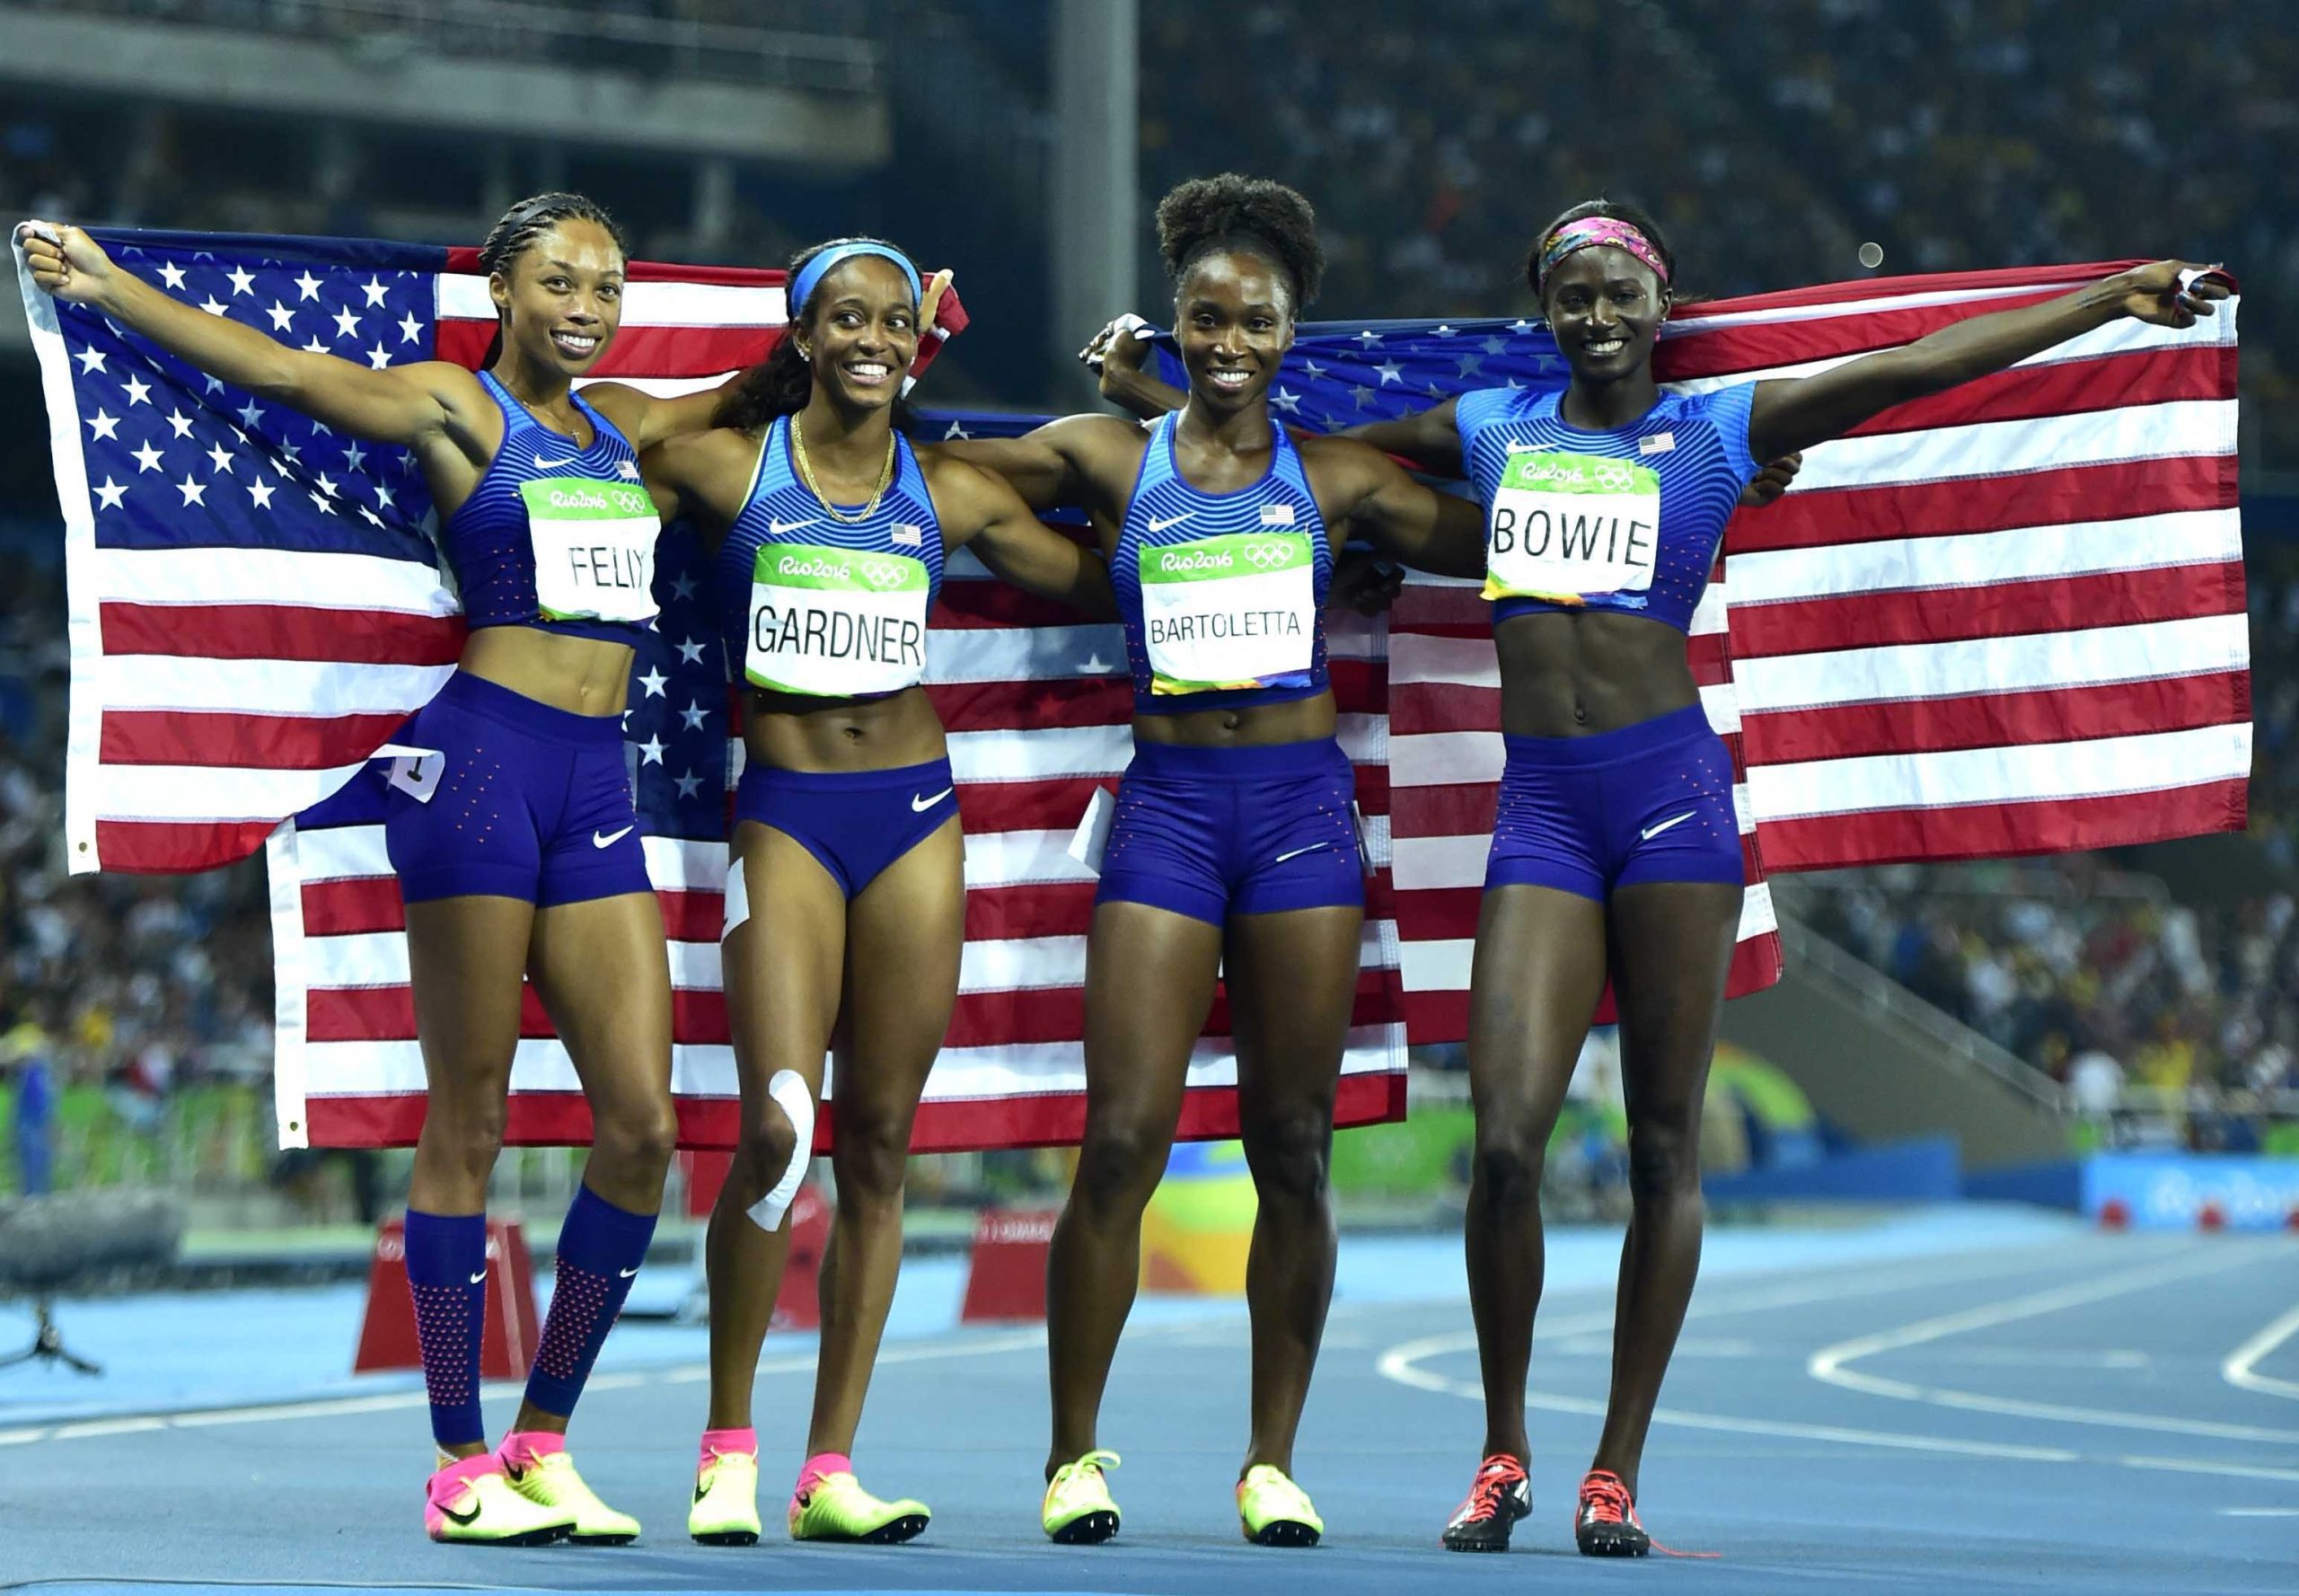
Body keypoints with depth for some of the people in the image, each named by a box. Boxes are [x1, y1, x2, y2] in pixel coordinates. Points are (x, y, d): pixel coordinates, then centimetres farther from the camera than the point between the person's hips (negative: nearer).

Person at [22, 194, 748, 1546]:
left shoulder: (622, 422, 19)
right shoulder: (456, 408, 1)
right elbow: (284, 371, -11)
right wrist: (109, 288, -20)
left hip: (596, 787, 6)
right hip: (482, 759, -6)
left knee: (643, 1126, -1)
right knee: (468, 1119, -3)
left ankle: (545, 1439, 11)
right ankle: (462, 1465, 2)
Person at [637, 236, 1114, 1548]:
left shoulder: (953, 493, 9)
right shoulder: (723, 466, 2)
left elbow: (1109, 588, 20)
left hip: (917, 813, 3)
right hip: (784, 813, -3)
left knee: (880, 1144, 2)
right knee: (779, 1122, -17)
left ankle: (832, 1467, 7)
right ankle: (728, 1442, -2)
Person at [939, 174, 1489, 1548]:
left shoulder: (1335, 478, 9)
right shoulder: (1108, 458, 7)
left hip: (1302, 803, 1)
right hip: (1168, 804, -1)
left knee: (1294, 1149, 2)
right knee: (1124, 1137, -9)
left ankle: (1274, 1459, 10)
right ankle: (1075, 1453, 2)